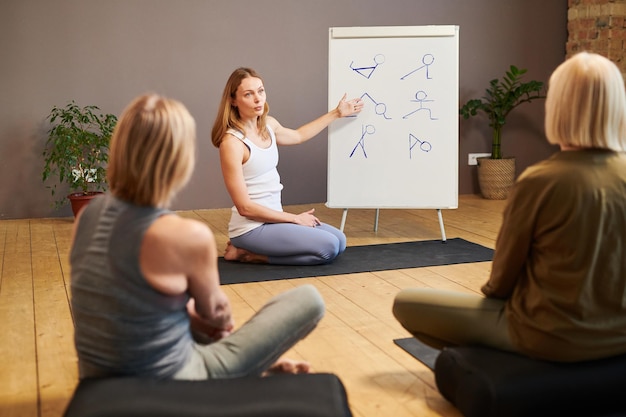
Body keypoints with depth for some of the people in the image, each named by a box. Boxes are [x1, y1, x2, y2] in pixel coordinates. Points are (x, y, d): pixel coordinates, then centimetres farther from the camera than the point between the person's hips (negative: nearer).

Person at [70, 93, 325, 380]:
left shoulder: (87, 215, -5)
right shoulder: (189, 235, -24)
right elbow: (215, 311, -2)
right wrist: (218, 321, 21)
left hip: (102, 384, 7)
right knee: (308, 300, 5)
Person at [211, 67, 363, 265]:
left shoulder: (268, 124, 3)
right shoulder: (232, 142, -22)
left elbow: (298, 135, 28)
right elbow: (245, 207, -21)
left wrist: (336, 113, 31)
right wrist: (295, 218, -14)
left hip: (273, 218, 9)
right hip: (251, 228, -9)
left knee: (339, 241, 12)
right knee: (328, 248, -14)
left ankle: (255, 249, 11)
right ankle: (247, 254, -4)